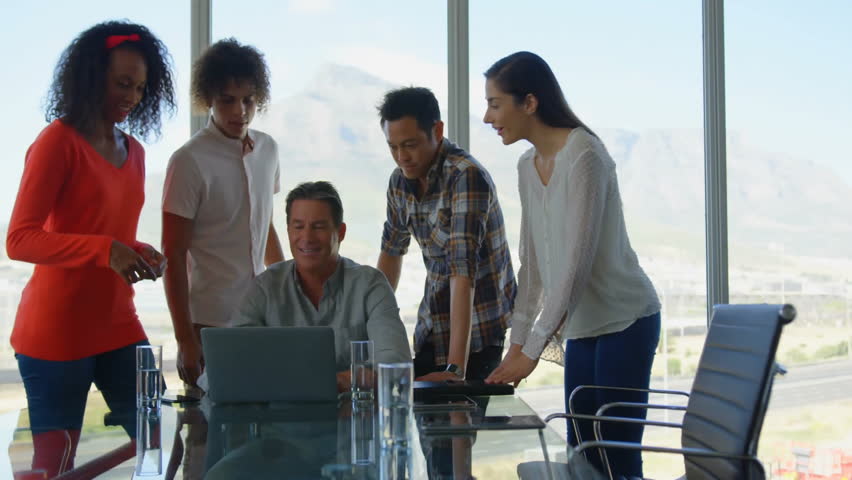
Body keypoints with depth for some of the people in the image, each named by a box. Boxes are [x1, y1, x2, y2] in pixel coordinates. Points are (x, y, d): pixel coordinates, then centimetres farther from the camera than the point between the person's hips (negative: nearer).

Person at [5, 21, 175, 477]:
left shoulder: (133, 150, 12)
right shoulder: (58, 142, -10)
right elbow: (20, 240, -18)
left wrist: (140, 254, 3)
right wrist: (107, 251, -29)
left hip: (117, 325, 7)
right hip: (56, 332, -7)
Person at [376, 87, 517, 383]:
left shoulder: (466, 177, -22)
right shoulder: (400, 180, 1)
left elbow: (463, 269, -30)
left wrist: (456, 367, -35)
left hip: (478, 331, -6)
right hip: (430, 330, 6)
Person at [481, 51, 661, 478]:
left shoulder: (583, 157, -17)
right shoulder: (528, 166, 9)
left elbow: (577, 264, -21)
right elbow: (532, 265, 12)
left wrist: (532, 349, -20)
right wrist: (516, 343, 5)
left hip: (624, 323, -8)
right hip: (581, 328, 8)